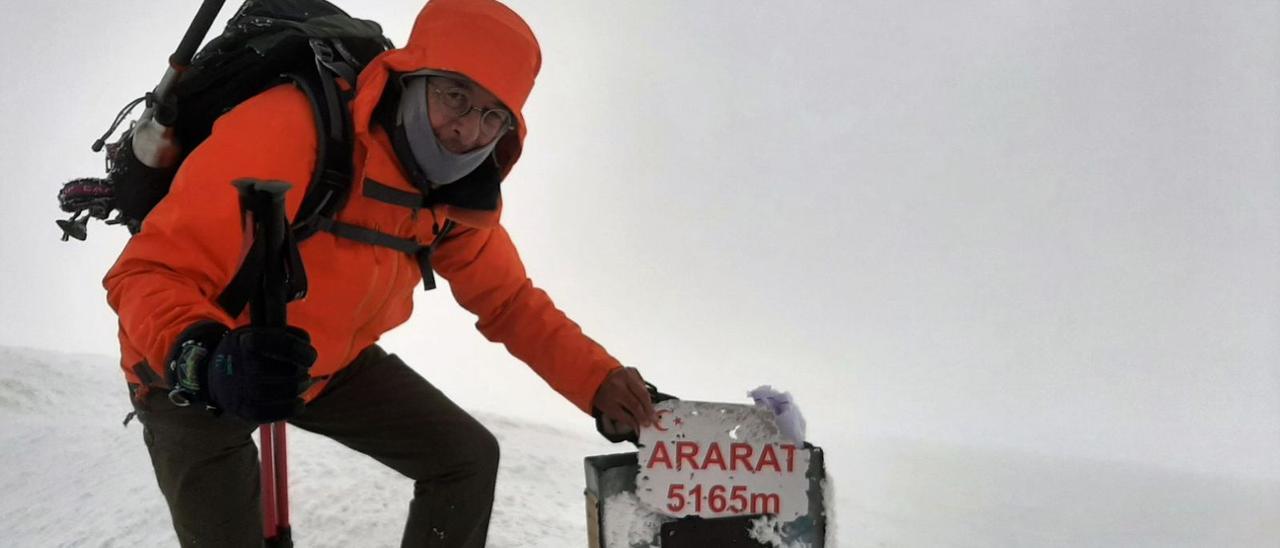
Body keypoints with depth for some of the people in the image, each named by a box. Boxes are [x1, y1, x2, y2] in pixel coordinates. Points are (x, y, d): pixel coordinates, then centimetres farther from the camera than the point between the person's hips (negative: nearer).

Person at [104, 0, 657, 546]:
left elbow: (509, 301, 4)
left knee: (467, 457, 2)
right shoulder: (291, 130, -36)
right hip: (188, 374, -6)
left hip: (330, 363, 6)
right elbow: (149, 272, -34)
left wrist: (596, 380, -11)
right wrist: (207, 357, -53)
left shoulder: (461, 194, -13)